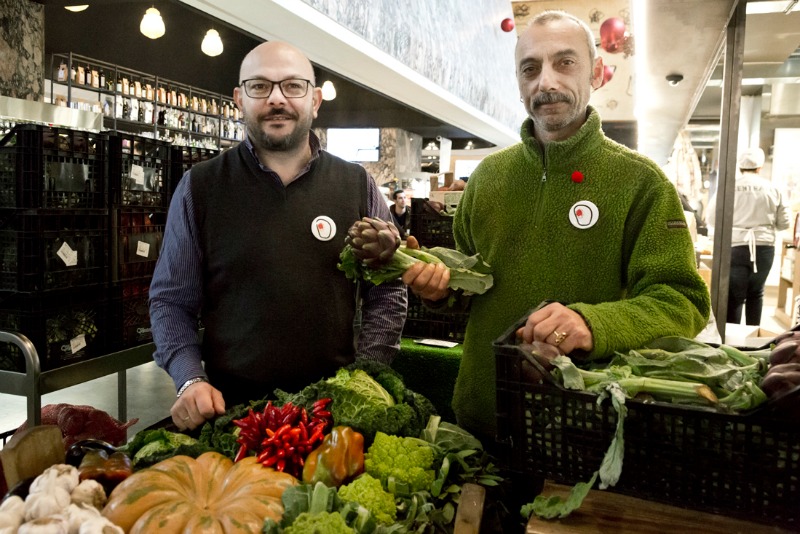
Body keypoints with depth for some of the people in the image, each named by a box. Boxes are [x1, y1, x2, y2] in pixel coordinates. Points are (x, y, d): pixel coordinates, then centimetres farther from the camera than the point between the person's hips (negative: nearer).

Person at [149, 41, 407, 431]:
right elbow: (171, 300, 3)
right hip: (229, 407, 0)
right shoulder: (200, 187, 0)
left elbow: (388, 294, 3)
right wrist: (191, 380, -11)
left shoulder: (357, 186, 1)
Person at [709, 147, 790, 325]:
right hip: (764, 247, 2)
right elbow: (784, 223, 9)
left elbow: (712, 219, 2)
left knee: (734, 296, 3)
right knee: (756, 293, 17)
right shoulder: (772, 189, 4)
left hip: (735, 247, -2)